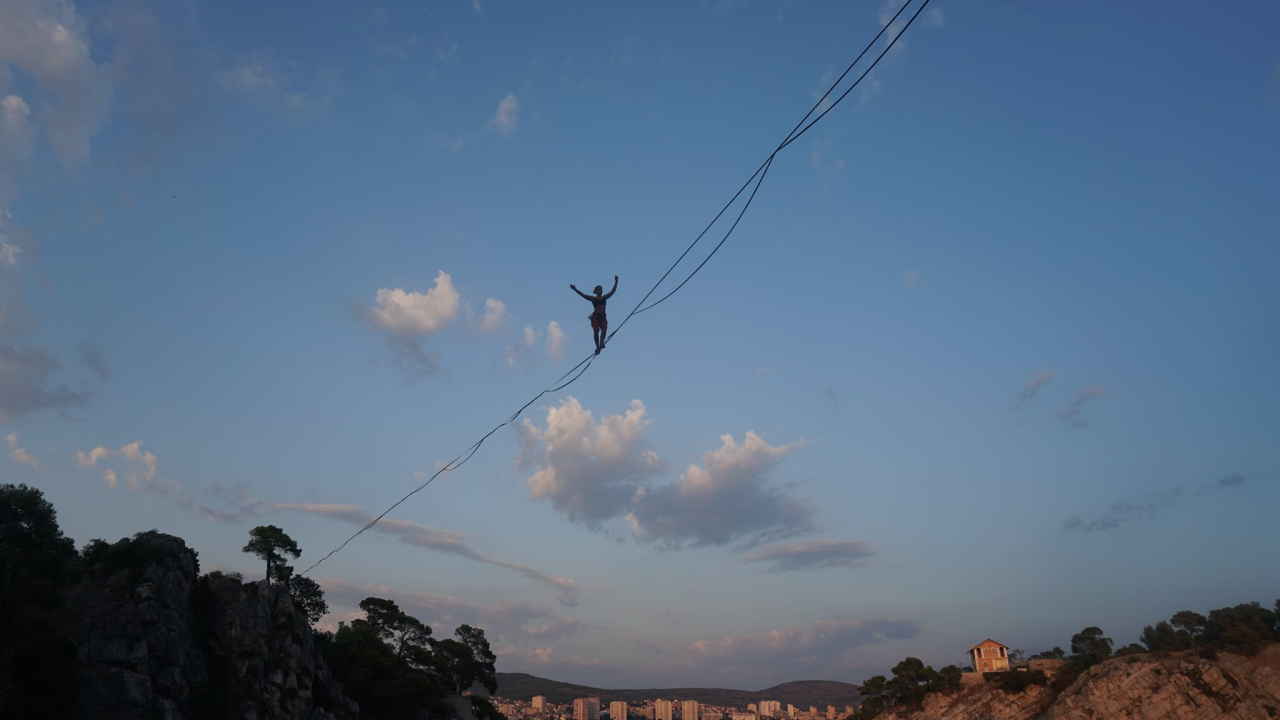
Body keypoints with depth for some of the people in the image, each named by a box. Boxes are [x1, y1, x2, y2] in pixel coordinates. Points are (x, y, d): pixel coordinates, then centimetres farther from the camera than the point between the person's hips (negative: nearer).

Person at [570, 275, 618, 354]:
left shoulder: (605, 297, 16)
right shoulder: (593, 298, 6)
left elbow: (613, 291, 18)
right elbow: (583, 294, -3)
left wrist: (616, 282, 15)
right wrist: (575, 289, -14)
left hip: (603, 316, 3)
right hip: (595, 316, -3)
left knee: (604, 329, -20)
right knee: (596, 331, -11)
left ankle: (601, 344, -24)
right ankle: (597, 347, -6)